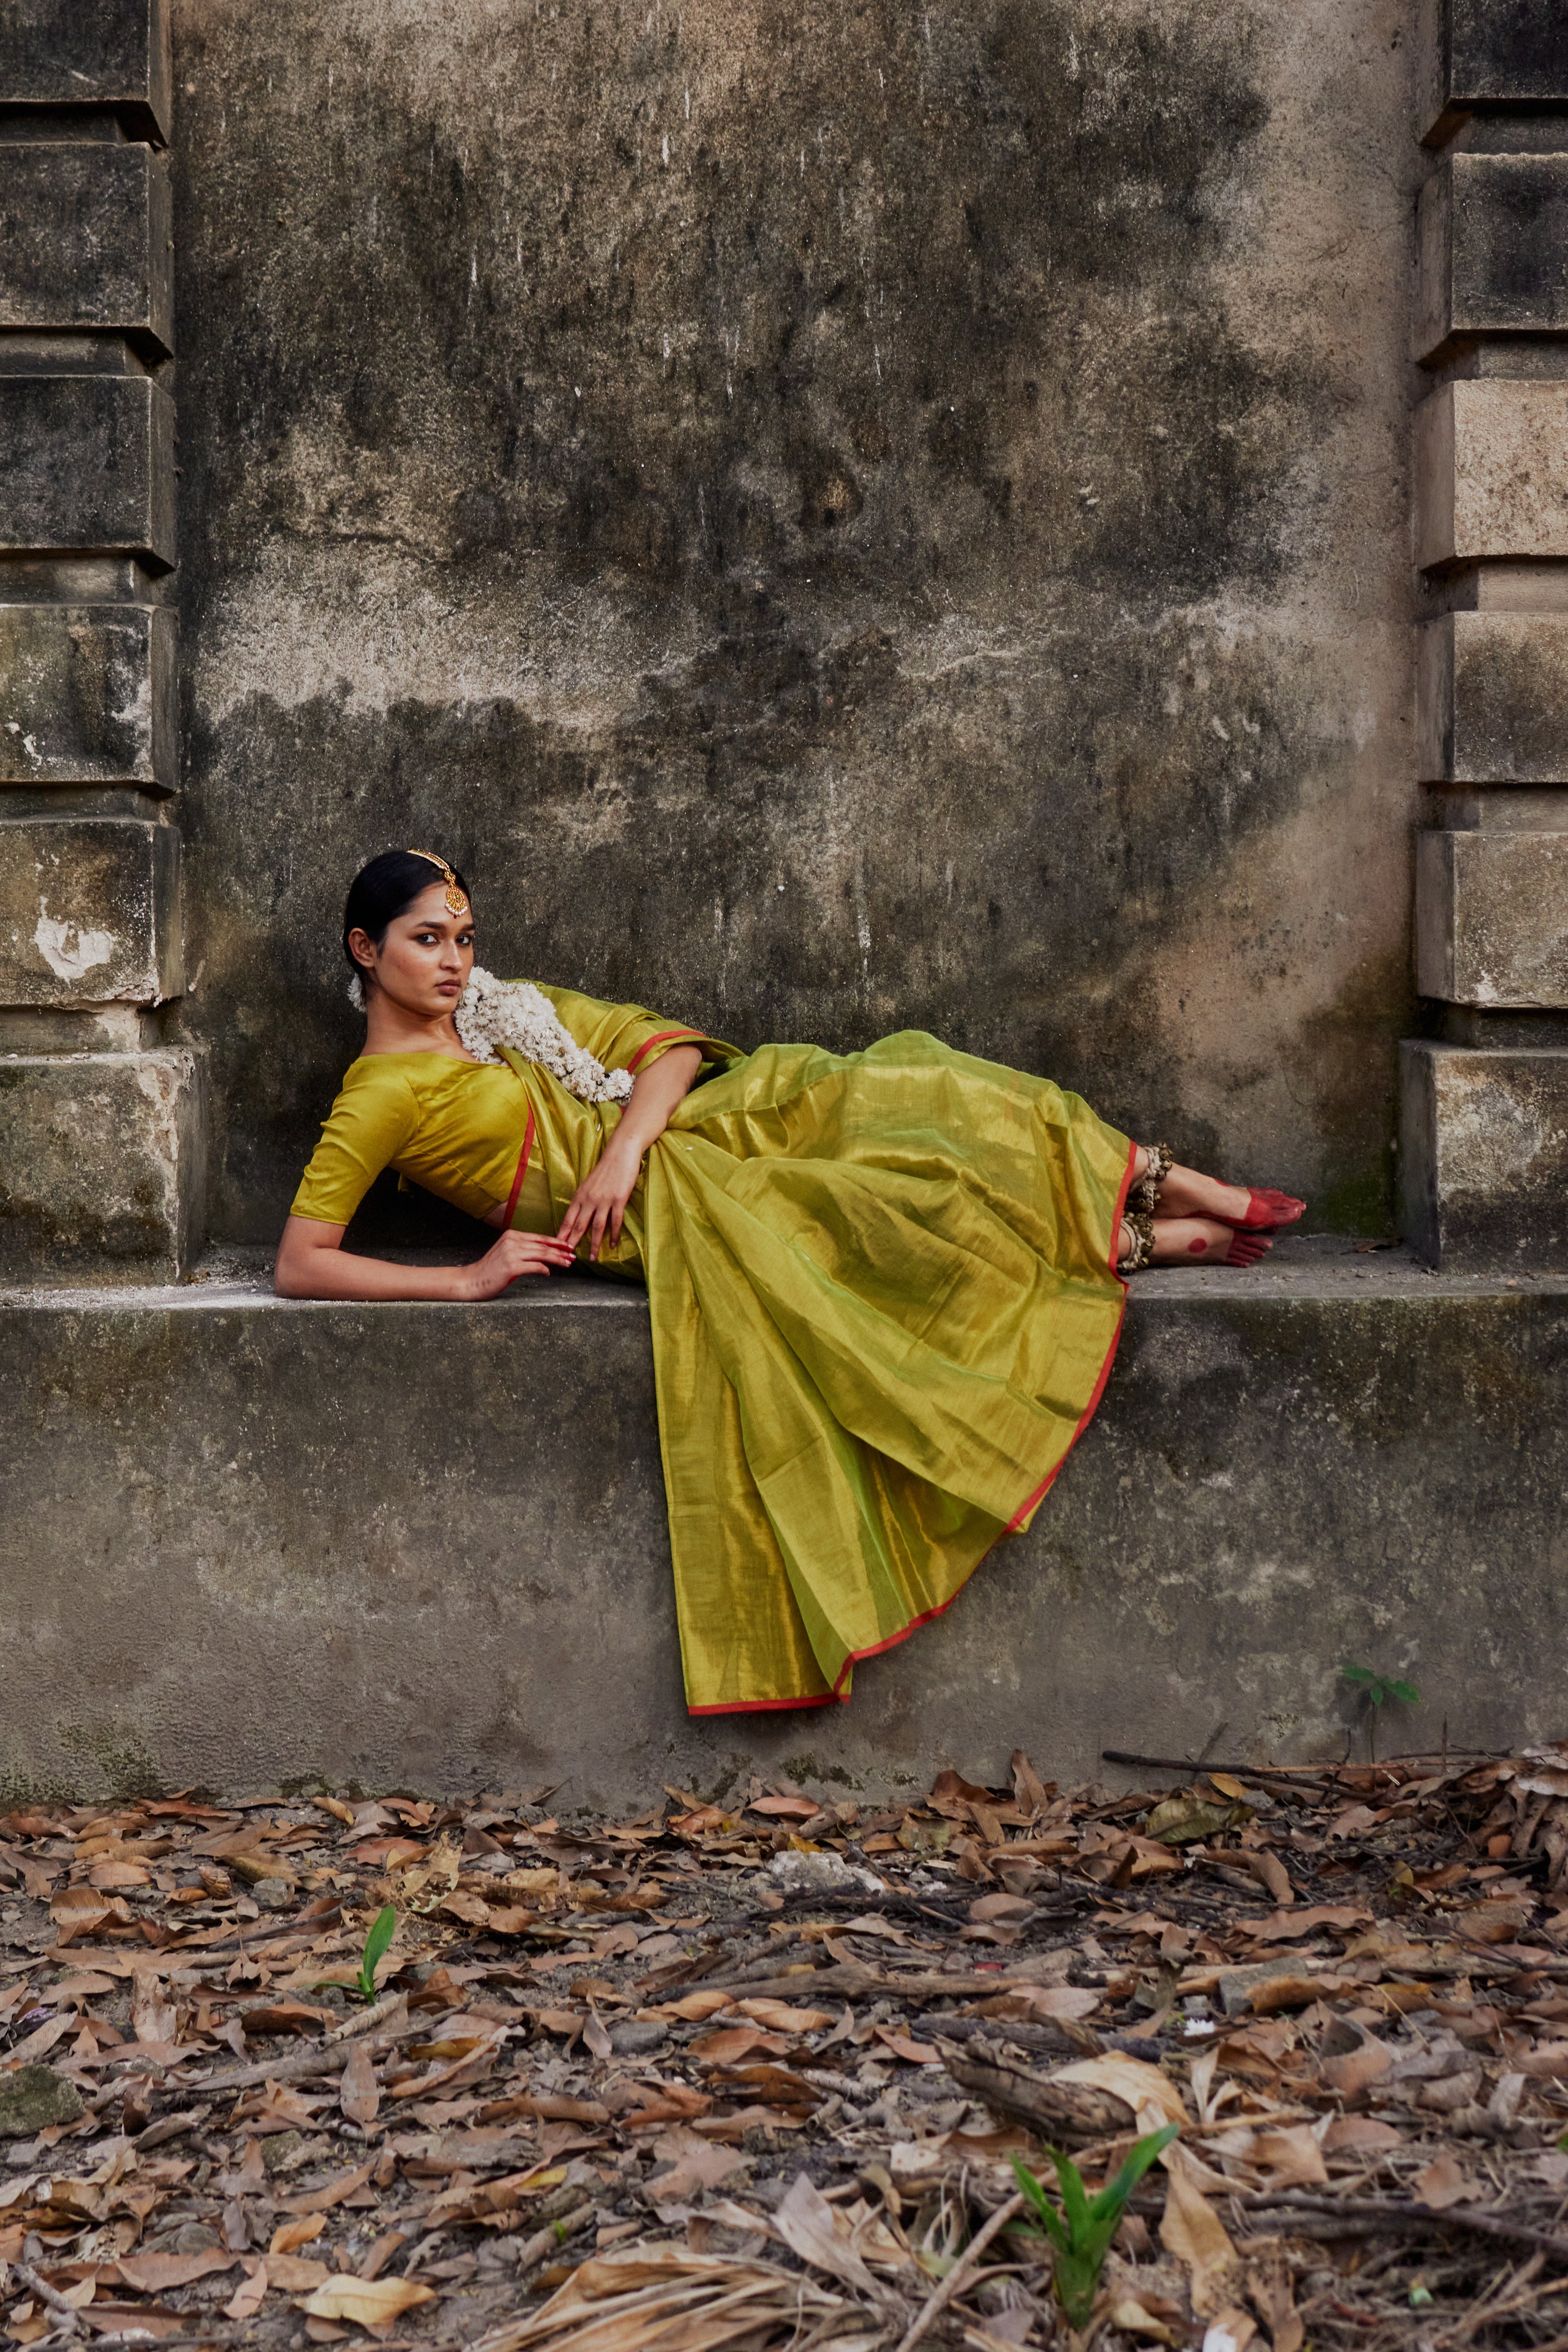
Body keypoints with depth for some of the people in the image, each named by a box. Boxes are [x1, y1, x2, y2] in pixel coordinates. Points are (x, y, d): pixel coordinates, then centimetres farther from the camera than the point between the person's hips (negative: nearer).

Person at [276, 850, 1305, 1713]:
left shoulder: (505, 1009, 19)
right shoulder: (380, 1096, -1)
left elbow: (668, 1044, 10)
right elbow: (300, 1265, -9)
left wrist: (623, 1146, -10)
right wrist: (467, 1278, -17)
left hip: (692, 1124, 7)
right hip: (660, 1210, -6)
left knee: (908, 1096, -13)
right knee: (902, 1189, -20)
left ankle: (1170, 1186, -5)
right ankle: (1137, 1243, -6)